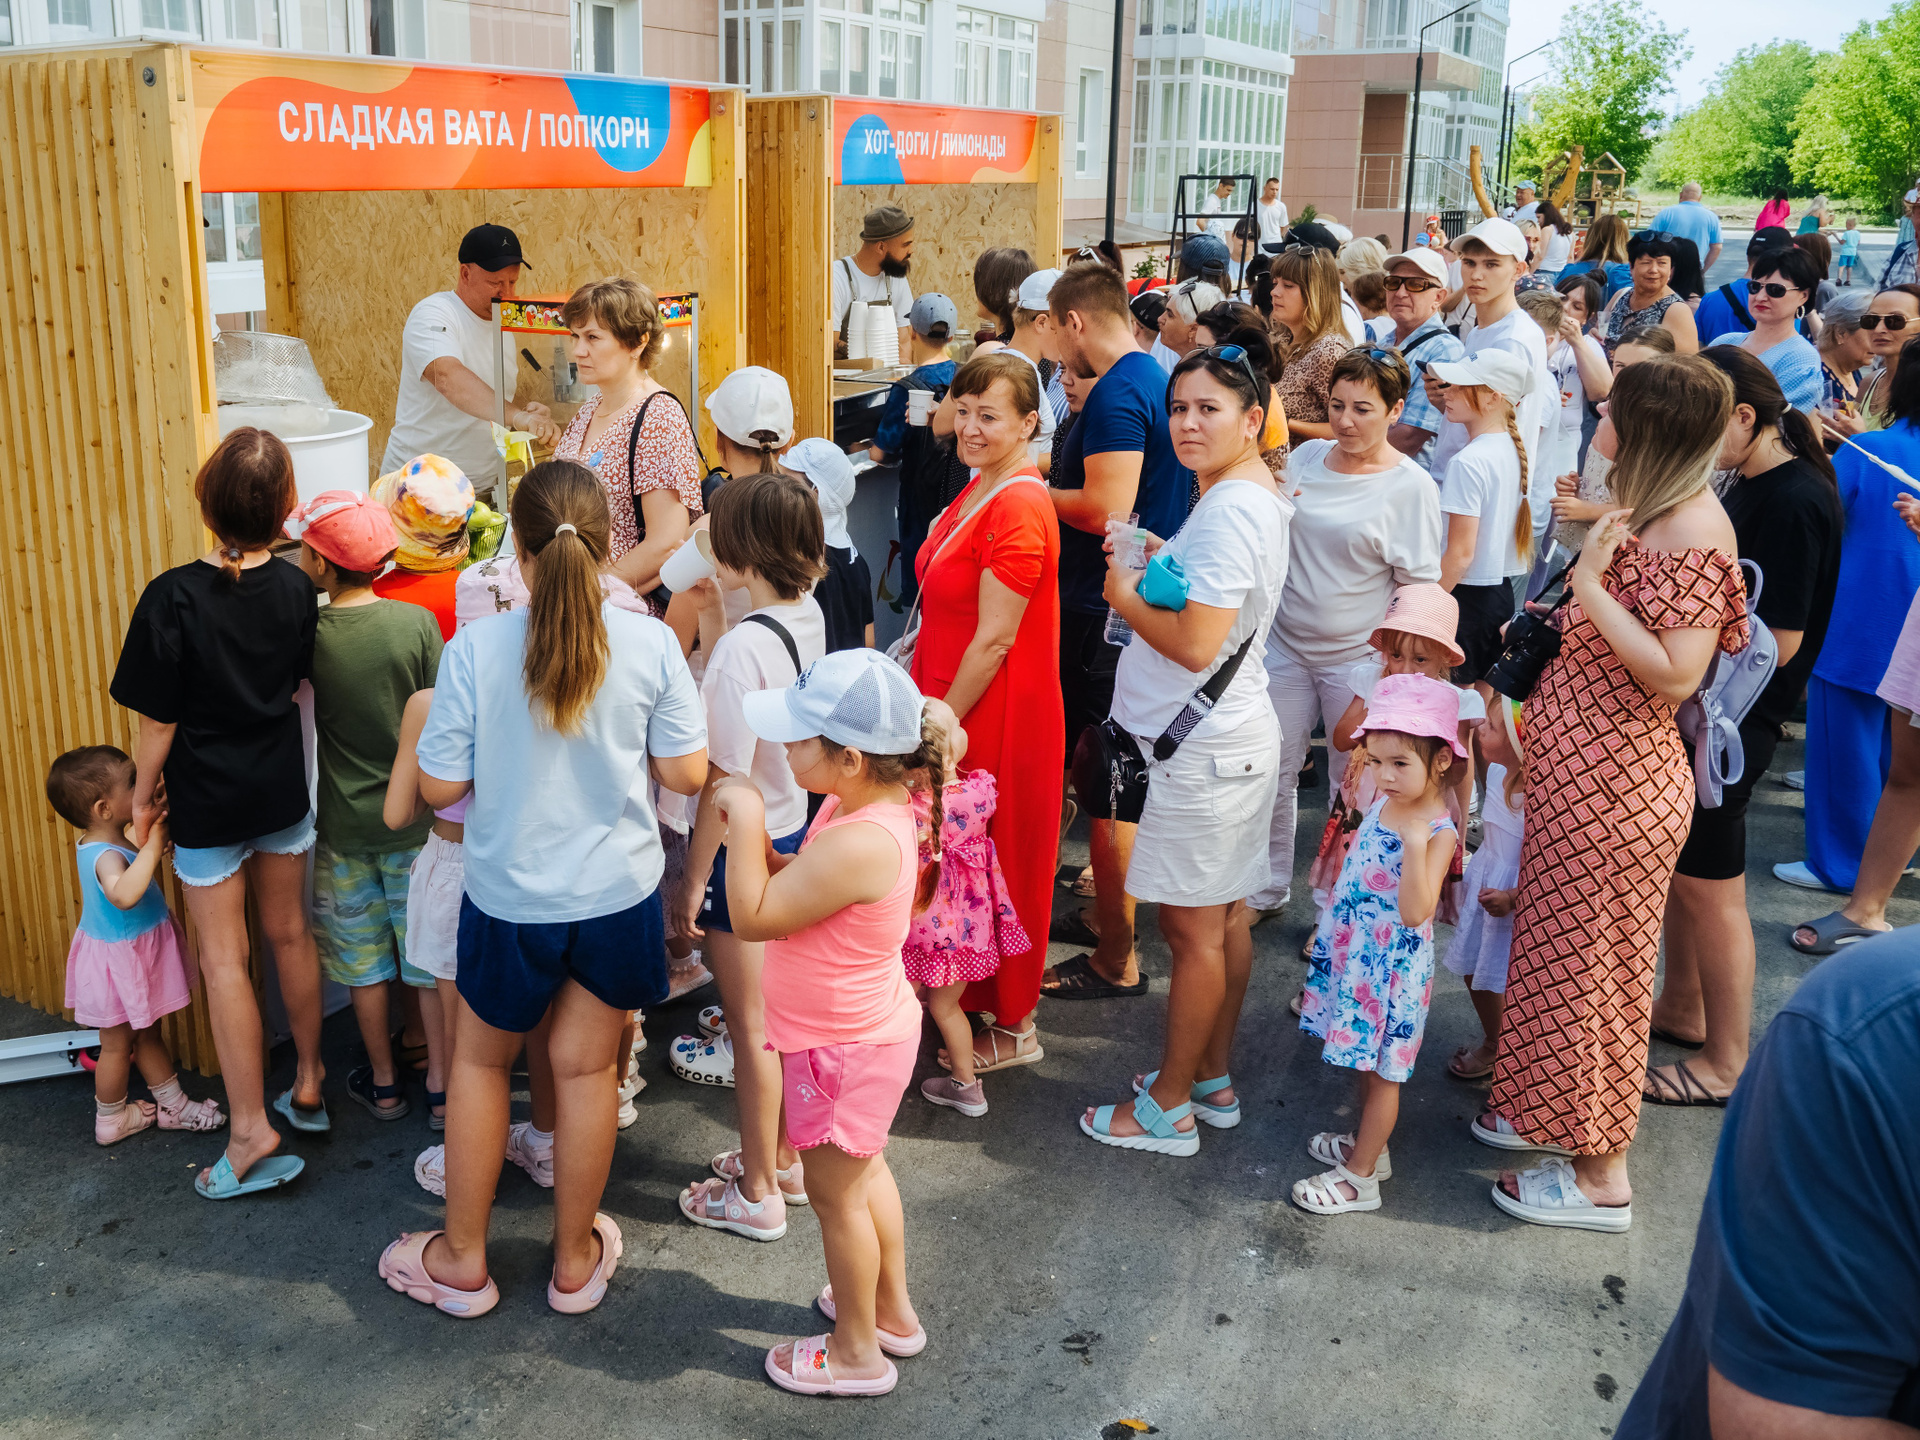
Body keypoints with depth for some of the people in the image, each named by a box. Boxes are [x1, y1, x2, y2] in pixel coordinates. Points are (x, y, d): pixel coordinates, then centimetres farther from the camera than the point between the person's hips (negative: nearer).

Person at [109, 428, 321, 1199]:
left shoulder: (173, 598, -22)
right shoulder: (295, 590, -8)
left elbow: (159, 720, -16)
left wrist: (143, 797, -2)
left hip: (207, 803, -4)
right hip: (283, 789, 4)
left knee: (224, 961, 4)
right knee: (289, 935, 19)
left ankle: (251, 1129, 7)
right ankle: (307, 1084, 33)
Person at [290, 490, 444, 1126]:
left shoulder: (310, 636, -14)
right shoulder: (417, 622, -13)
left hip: (346, 825, 0)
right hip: (414, 818, 0)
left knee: (364, 958, 15)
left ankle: (382, 1084, 27)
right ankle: (442, 1083, 20)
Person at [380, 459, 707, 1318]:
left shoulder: (473, 649, -17)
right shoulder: (650, 645, -14)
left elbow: (439, 785, -11)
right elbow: (687, 773, -7)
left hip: (510, 899, -1)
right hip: (618, 893, 1)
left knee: (480, 1059, 21)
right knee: (586, 1066, 16)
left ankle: (463, 1259, 34)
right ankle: (575, 1259, 32)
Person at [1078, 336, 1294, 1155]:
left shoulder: (1229, 510, -22)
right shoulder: (1255, 493, 12)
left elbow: (1197, 644, -26)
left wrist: (1125, 595, -12)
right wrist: (1164, 566, 10)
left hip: (1204, 748, -11)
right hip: (1233, 734, 11)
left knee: (1192, 927, 0)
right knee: (1224, 916, 18)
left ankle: (1169, 1109, 13)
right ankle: (1212, 1079, 31)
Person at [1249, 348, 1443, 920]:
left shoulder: (1412, 488, -11)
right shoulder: (1306, 456, 2)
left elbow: (1418, 589, -10)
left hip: (1358, 658, -4)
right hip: (1285, 643, 5)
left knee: (1350, 787, 8)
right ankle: (1268, 890, 31)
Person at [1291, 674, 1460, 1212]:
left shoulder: (1438, 831, -23)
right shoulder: (1383, 803, 1)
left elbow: (1415, 913, -32)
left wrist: (1416, 844, -41)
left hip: (1393, 964, -8)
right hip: (1355, 952, 8)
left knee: (1381, 1070, 6)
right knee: (1366, 1061, 23)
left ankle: (1360, 1177, 16)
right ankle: (1367, 1144, 40)